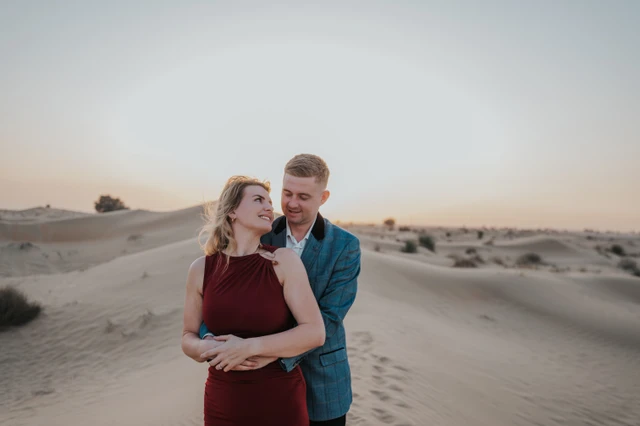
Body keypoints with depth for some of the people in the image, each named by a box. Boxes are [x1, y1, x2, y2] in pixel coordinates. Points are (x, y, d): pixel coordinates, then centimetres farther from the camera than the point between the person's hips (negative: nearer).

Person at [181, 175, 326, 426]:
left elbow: (315, 332, -13)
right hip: (222, 406, 2)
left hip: (281, 404, -1)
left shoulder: (284, 260, -11)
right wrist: (207, 348, -17)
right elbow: (188, 337, 5)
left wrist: (250, 347, -22)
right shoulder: (201, 269, -4)